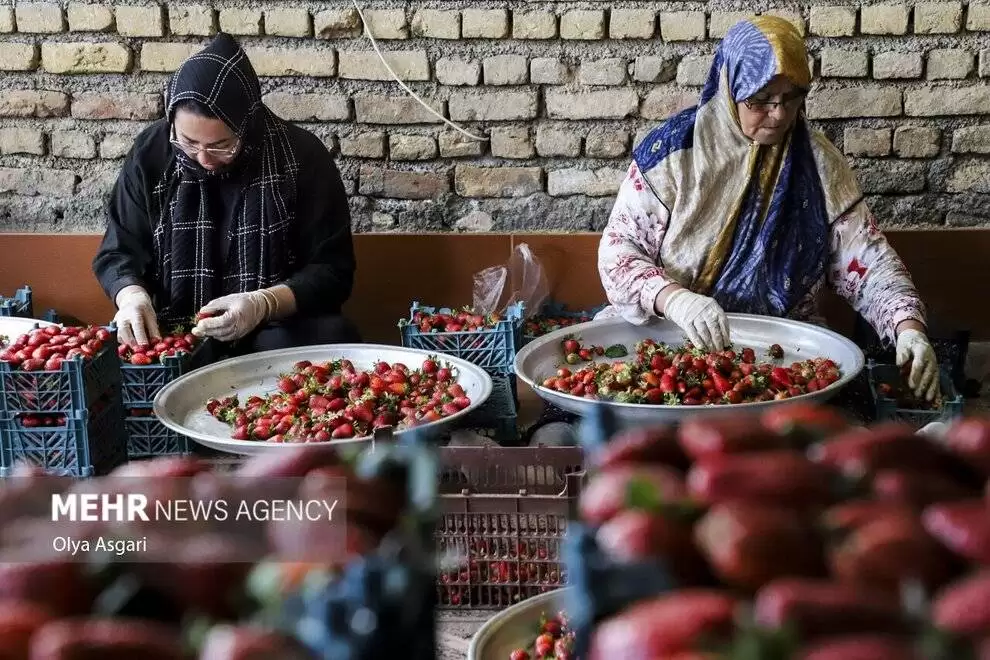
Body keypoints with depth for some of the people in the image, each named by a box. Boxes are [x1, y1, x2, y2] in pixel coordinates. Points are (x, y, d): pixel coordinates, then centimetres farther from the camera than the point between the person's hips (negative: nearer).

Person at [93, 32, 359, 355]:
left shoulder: (301, 157, -11)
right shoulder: (150, 153, -4)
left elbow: (333, 268, -9)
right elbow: (118, 252, 4)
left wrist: (264, 304, -27)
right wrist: (132, 295, -19)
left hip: (280, 327, -2)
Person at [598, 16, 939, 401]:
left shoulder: (818, 163, 1)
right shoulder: (673, 149, -6)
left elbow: (866, 260, 1)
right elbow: (618, 250, -6)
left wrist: (909, 327, -18)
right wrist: (674, 298, -26)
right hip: (668, 334, -2)